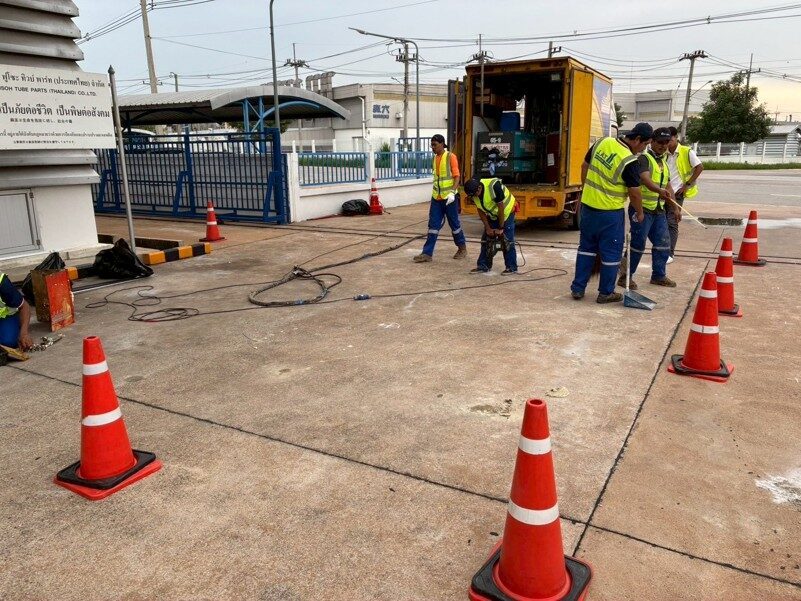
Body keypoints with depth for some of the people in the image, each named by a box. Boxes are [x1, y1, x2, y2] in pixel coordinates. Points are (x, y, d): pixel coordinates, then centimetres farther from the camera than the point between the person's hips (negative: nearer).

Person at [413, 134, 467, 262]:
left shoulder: (450, 157, -8)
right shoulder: (435, 158, 11)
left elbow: (457, 176, -12)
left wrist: (452, 192, -25)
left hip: (448, 197, -6)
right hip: (436, 197, 6)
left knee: (454, 224, 7)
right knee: (433, 225, 2)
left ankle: (462, 248, 24)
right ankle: (427, 253, 1)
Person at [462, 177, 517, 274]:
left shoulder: (494, 186, -34)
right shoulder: (473, 192, -14)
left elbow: (501, 208, -28)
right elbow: (481, 211, -4)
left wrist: (501, 228, -22)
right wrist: (488, 228, -8)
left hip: (506, 212, -6)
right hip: (492, 215, 6)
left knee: (507, 240, -9)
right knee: (486, 239, 3)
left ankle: (512, 267, -3)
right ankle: (483, 266, 8)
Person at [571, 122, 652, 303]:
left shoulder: (602, 142, -1)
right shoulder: (629, 161, -19)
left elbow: (585, 166, 10)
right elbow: (634, 193, -11)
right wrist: (640, 212, 6)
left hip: (588, 205, 6)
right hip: (610, 213, -6)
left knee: (586, 248, 16)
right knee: (611, 253, 8)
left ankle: (578, 288, 20)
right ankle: (606, 293, 17)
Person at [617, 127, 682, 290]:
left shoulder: (663, 163, 19)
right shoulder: (644, 158, -9)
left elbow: (668, 187, 25)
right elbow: (645, 179, -28)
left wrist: (675, 207, 21)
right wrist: (659, 190, -45)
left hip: (659, 210, 8)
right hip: (642, 208, -8)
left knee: (663, 243, 10)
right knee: (638, 244, -6)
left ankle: (659, 275, 23)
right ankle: (626, 276, 5)